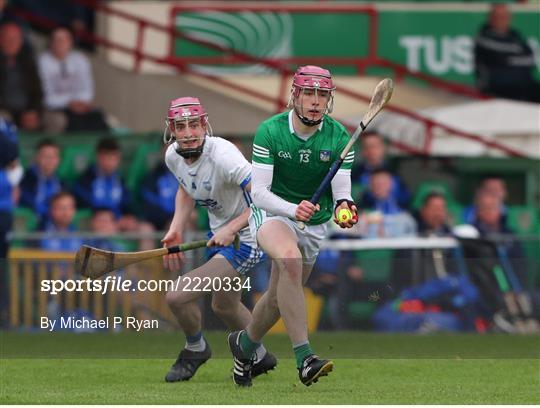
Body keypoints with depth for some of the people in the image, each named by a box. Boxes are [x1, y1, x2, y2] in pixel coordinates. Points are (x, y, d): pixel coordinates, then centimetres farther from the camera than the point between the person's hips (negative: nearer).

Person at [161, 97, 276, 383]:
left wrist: (230, 229, -34)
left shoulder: (222, 155, -30)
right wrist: (176, 230, 5)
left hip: (246, 236, -9)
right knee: (224, 306, 29)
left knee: (177, 296, -16)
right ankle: (260, 357, 54)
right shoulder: (173, 156, -5)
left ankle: (195, 349, 14)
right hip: (220, 234, 9)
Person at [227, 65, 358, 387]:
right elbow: (259, 192, -22)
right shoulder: (270, 131, -18)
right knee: (290, 259, -35)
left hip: (314, 224, 4)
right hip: (271, 213, -4)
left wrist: (343, 207, -39)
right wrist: (293, 210, -40)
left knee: (281, 297, 12)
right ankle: (304, 357, -41)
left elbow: (341, 190, -14)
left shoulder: (339, 137, -11)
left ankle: (245, 343, 46)